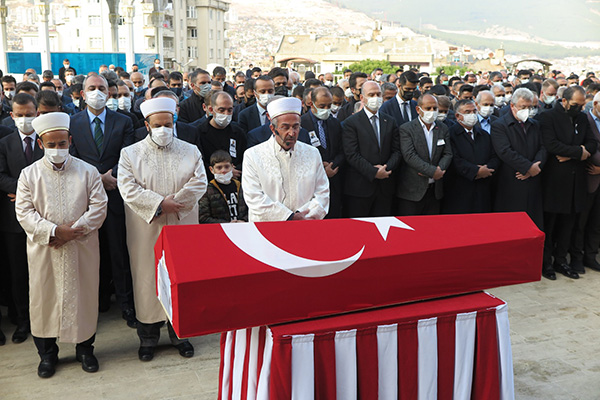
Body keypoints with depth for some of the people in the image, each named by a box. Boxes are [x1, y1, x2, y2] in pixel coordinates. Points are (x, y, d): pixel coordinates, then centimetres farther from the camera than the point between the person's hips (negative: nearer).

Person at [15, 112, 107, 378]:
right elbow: (24, 211, -4)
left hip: (82, 248, 0)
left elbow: (99, 207, -4)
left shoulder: (87, 171, 1)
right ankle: (47, 353, 27)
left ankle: (85, 348, 26)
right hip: (43, 250, 1)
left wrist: (74, 231, -15)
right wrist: (53, 231, -17)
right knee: (44, 297, 9)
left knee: (83, 296, 7)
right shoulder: (29, 174, 2)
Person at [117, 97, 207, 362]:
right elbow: (128, 189, -8)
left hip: (182, 228, 1)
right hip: (146, 233, -1)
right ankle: (148, 337, 20)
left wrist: (173, 203, -15)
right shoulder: (130, 154, 4)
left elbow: (199, 183, -4)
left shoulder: (190, 151, 7)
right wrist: (160, 203, -18)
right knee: (148, 279, 5)